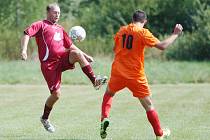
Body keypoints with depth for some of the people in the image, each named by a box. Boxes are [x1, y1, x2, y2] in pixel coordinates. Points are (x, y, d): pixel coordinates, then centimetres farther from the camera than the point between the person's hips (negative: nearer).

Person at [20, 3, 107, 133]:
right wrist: (24, 50, -26)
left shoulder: (60, 29, 23)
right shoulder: (41, 25, 4)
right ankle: (45, 118, 15)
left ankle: (94, 80, -29)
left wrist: (85, 55, 21)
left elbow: (70, 46, 29)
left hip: (62, 59, 5)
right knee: (56, 93, -9)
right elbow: (27, 34, -10)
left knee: (77, 53, -26)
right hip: (49, 64, -5)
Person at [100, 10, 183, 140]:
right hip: (136, 76, -4)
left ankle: (104, 118, 6)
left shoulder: (122, 30, 7)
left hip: (118, 72, 4)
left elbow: (115, 49, 19)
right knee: (149, 105, 7)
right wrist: (175, 34, -4)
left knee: (109, 93, 29)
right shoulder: (143, 32, -9)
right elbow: (162, 46, -14)